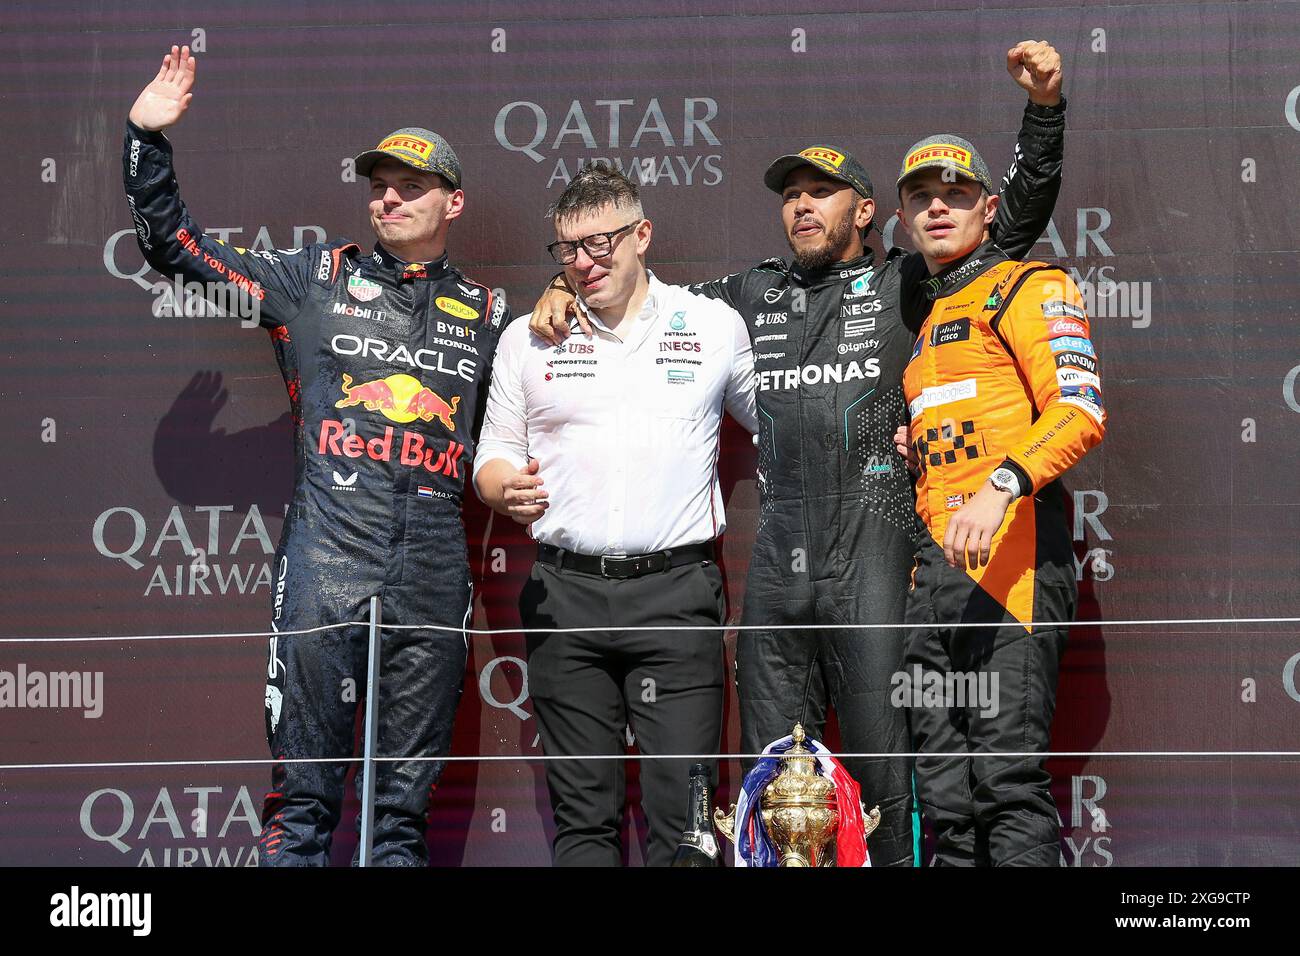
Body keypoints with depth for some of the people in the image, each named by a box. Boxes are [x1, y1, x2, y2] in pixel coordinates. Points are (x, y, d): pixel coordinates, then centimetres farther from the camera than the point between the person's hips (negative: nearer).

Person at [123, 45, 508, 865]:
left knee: (406, 804, 7)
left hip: (435, 574, 2)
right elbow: (175, 246, 10)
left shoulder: (487, 313, 16)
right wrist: (148, 138, 2)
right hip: (326, 559, -2)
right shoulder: (318, 280, 10)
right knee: (303, 797, -4)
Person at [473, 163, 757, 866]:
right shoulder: (526, 339, 11)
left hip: (677, 590, -2)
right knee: (582, 813, 3)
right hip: (566, 593, 2)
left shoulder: (717, 326, 8)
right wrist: (506, 490, -10)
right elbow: (492, 458, 14)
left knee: (683, 812, -8)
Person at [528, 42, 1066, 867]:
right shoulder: (756, 295, 19)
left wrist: (1044, 109, -8)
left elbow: (1019, 217, 5)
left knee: (884, 763, -7)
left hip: (872, 553, -4)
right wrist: (569, 293, 12)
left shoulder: (904, 287, 8)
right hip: (777, 559, 4)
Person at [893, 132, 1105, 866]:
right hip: (938, 558, 9)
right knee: (945, 786, 5)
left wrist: (1000, 488, -26)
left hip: (1010, 550, -9)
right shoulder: (930, 324, 28)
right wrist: (918, 452, 16)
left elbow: (1080, 409, -12)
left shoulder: (1029, 287, 3)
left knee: (1008, 768, -18)